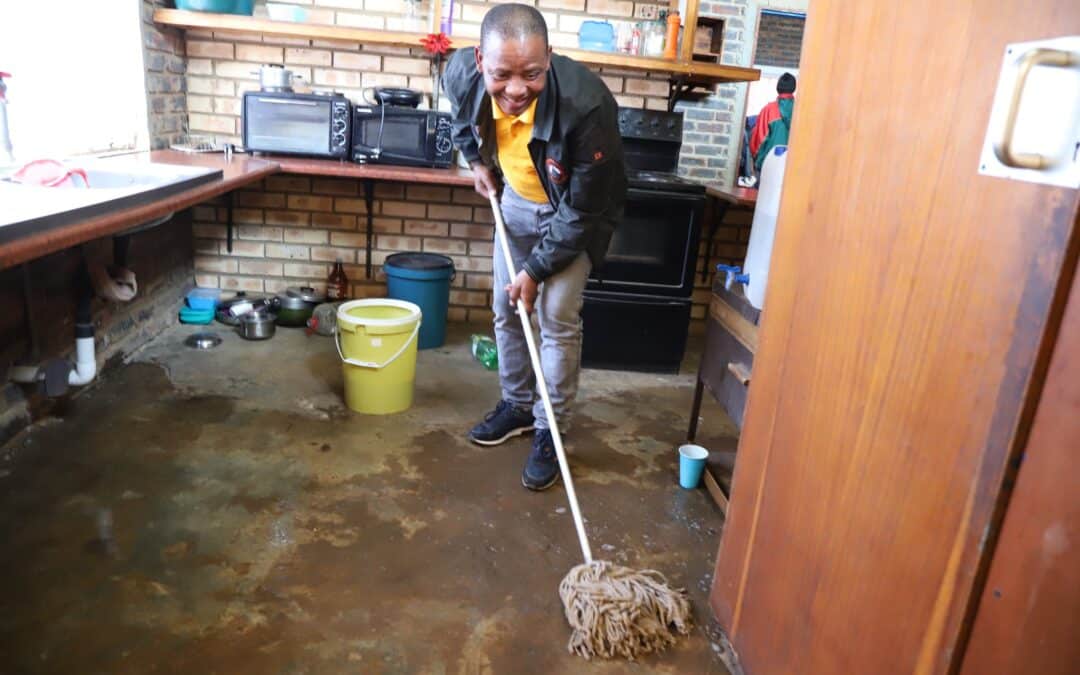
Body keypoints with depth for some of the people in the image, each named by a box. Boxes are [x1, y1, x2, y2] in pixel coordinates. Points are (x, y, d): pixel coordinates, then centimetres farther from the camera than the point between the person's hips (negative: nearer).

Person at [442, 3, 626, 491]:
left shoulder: (586, 105, -39)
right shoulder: (462, 74, -24)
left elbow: (580, 211, -27)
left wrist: (536, 270, -21)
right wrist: (478, 161, 4)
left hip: (577, 212, -5)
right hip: (516, 200, 5)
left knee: (557, 320, -9)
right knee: (506, 309, 10)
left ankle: (551, 432, 7)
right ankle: (518, 404, 30)